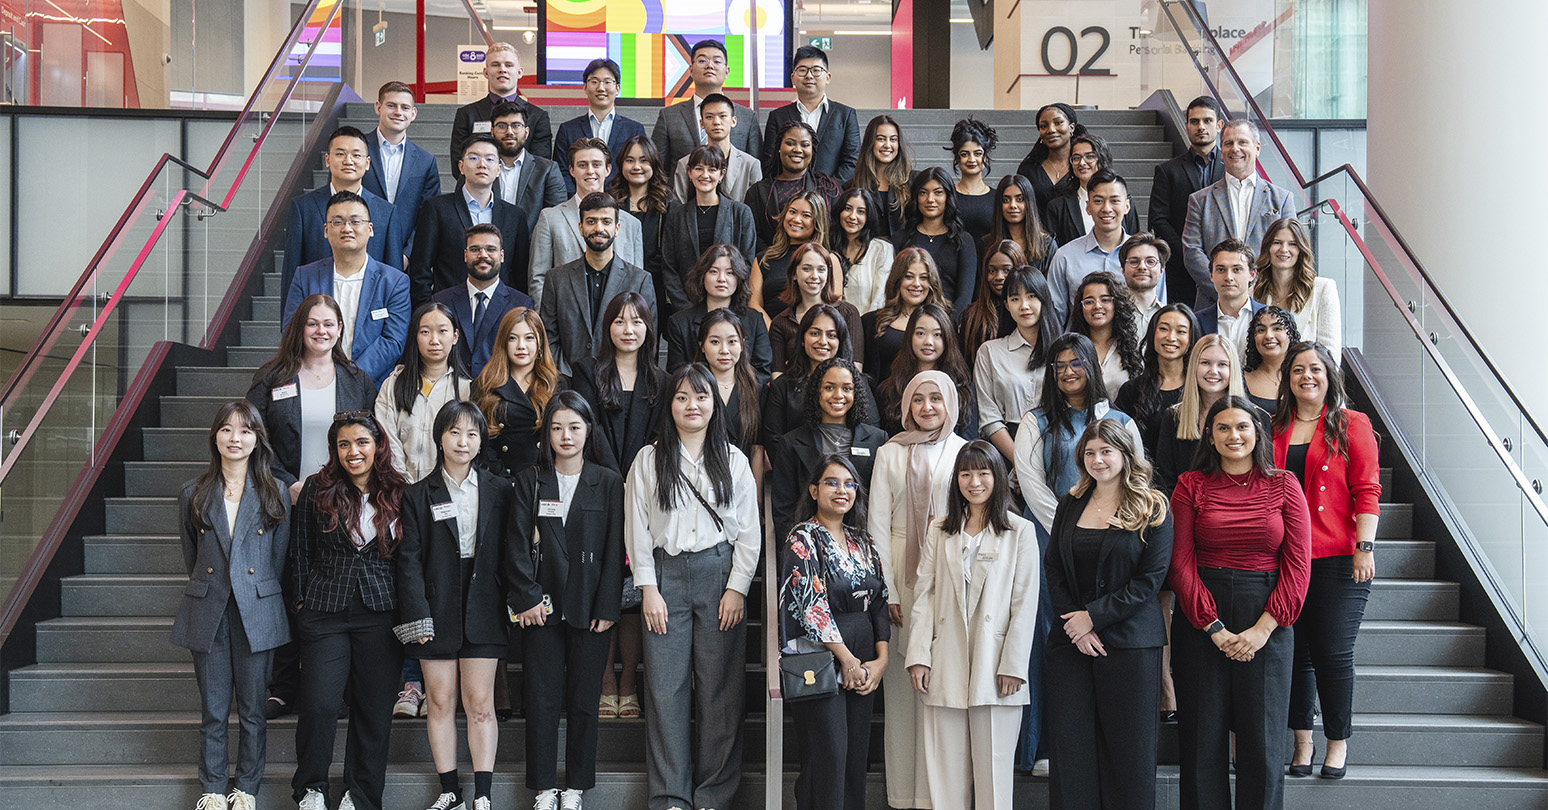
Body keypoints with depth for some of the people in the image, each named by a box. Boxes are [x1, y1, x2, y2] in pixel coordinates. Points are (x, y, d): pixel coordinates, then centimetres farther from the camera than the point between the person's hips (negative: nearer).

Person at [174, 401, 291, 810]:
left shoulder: (274, 495, 1)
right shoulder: (193, 495, 5)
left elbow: (278, 561, 6)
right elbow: (191, 558, 13)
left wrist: (253, 592, 7)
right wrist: (213, 589, 10)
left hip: (257, 614, -1)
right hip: (208, 615, 1)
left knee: (252, 710, 5)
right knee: (213, 711, 6)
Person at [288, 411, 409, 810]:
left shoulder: (397, 494, 5)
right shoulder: (317, 489, 3)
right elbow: (299, 551, 7)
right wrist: (301, 601, 4)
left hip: (381, 613, 1)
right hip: (325, 612, -1)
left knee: (374, 708, 5)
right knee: (319, 703, -6)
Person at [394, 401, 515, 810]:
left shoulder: (499, 491, 8)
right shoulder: (418, 495, 4)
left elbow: (511, 551, 8)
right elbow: (409, 559, -1)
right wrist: (417, 615, -9)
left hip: (482, 609, 0)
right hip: (437, 608, 0)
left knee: (480, 703, 0)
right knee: (441, 702, 5)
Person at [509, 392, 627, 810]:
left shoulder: (608, 483, 4)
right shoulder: (529, 481, 6)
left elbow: (614, 550, 0)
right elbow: (519, 545, 2)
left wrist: (607, 607, -6)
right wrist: (527, 598, -7)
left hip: (589, 608, 0)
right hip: (542, 607, 1)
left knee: (584, 700, 4)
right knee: (542, 699, 3)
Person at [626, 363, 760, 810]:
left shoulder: (733, 461, 9)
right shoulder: (649, 460, 8)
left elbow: (749, 532, 7)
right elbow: (637, 529, 5)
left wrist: (737, 588, -2)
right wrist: (648, 589, -2)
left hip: (720, 572, 0)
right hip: (666, 575, 0)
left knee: (720, 688, -1)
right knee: (666, 688, -3)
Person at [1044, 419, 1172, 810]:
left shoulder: (1152, 510, -1)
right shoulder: (1070, 504, 11)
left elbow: (1150, 580, -8)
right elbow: (1053, 568, 8)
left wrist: (1093, 617, -12)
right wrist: (1072, 620, -7)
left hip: (1129, 642, -4)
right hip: (1070, 642, 4)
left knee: (1128, 745, 0)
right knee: (1070, 743, 2)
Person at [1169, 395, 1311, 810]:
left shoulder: (1283, 485, 6)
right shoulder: (1191, 485, 4)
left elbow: (1297, 563, 0)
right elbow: (1181, 563, -2)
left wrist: (1263, 628, -10)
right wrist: (1214, 628, -11)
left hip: (1267, 622, 0)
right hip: (1200, 621, 0)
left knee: (1263, 741, 1)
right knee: (1202, 740, 3)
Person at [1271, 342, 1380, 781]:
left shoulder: (1352, 425, 3)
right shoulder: (1274, 429, 12)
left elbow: (1366, 491, -2)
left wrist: (1365, 547, -11)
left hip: (1337, 558, -3)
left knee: (1333, 653, -1)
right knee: (1295, 652, 6)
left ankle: (1338, 741, 15)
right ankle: (1302, 741, 17)